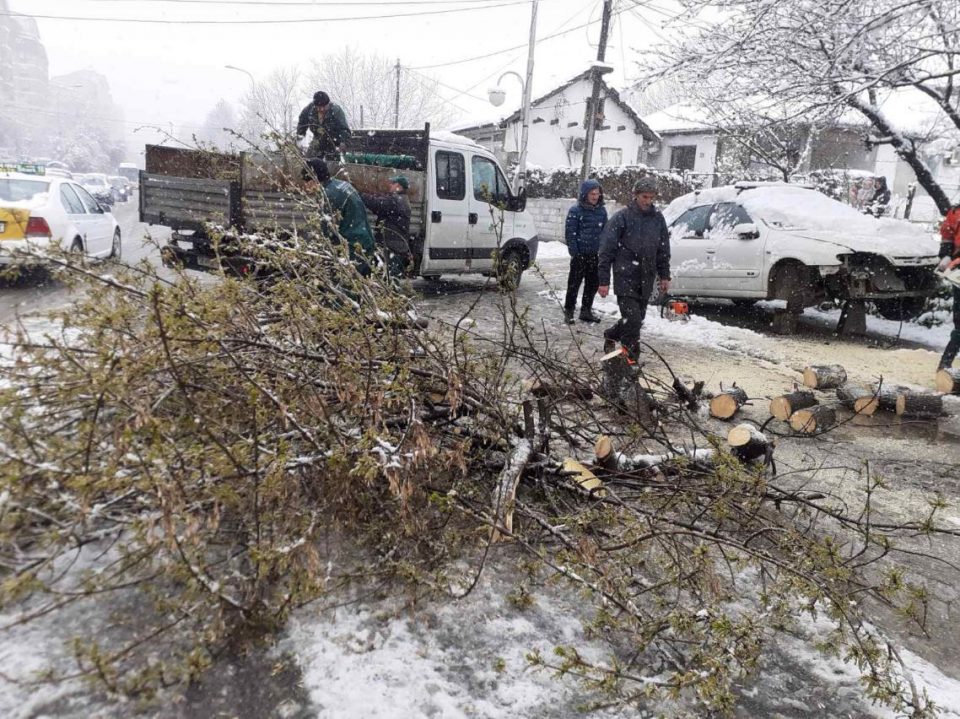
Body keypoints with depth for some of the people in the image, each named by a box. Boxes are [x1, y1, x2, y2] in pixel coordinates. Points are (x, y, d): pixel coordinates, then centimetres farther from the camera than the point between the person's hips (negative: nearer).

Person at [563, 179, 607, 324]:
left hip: (595, 254, 5)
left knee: (593, 284, 10)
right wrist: (574, 252, -13)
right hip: (580, 254, -5)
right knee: (574, 283, 1)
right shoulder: (575, 211, -7)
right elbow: (570, 233, -8)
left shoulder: (602, 211, 8)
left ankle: (586, 311, 23)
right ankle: (568, 311, 11)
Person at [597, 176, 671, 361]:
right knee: (632, 320, -11)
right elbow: (607, 250, -7)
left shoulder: (658, 218, 9)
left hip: (646, 279, 5)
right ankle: (631, 359, 0)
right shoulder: (622, 217, -6)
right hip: (626, 277, -5)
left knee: (637, 319, 12)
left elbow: (663, 250, 18)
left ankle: (611, 336, 36)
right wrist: (604, 280, -10)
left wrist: (664, 276, 14)